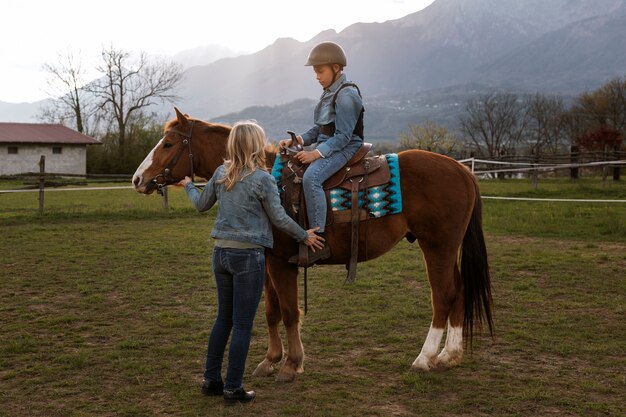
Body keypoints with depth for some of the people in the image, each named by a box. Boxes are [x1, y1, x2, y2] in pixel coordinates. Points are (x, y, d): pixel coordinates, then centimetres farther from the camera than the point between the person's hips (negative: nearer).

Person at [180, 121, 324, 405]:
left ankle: (211, 380, 24)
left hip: (221, 253, 6)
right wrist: (305, 236, 7)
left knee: (223, 318, 18)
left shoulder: (221, 174, 5)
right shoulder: (262, 179, -12)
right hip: (248, 256, -6)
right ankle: (233, 389, 9)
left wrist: (188, 185, 37)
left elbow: (201, 204, 17)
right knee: (242, 325, 3)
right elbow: (279, 218, -8)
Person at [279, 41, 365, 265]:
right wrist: (296, 140, 2)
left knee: (311, 177, -34)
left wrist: (315, 154, -24)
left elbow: (343, 137, -19)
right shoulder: (329, 93, 16)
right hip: (325, 147, 11)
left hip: (344, 149, -11)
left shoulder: (346, 95, -14)